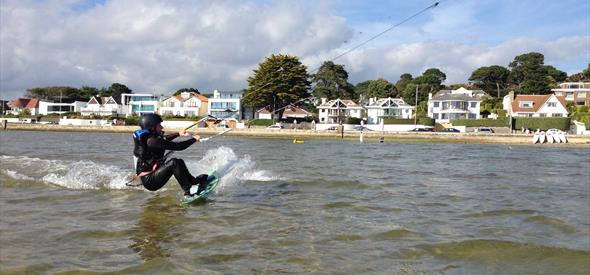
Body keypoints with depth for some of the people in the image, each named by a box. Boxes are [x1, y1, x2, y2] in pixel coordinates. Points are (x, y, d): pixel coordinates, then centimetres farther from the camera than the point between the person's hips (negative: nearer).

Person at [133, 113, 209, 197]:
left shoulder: (146, 137, 7)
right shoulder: (152, 141, -22)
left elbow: (163, 140, 29)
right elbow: (177, 146, -23)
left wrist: (178, 134, 32)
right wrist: (194, 139, -11)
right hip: (150, 181, -10)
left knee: (180, 162, 12)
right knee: (173, 162, -24)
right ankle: (188, 191, -21)